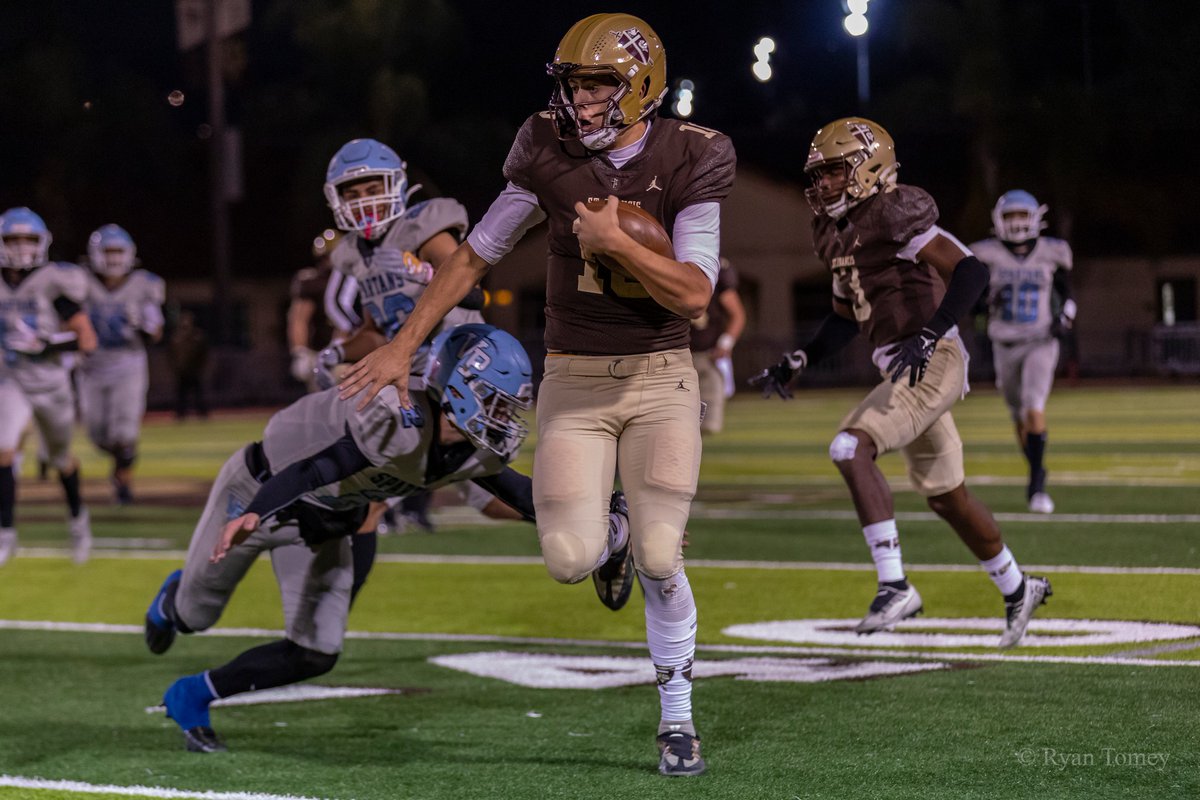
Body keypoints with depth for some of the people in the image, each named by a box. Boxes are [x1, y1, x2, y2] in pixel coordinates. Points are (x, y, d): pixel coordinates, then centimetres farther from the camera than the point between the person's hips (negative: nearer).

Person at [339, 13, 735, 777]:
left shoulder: (688, 163, -9)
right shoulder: (552, 156, -4)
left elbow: (695, 293, -13)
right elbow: (475, 256, 5)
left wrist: (616, 242, -25)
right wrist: (402, 347, 4)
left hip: (660, 377, -1)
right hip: (574, 380, 1)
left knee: (660, 557, -12)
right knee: (569, 558, -13)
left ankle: (678, 716, 9)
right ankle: (607, 546, 27)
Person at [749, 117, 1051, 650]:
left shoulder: (894, 216, -14)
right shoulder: (838, 234, 14)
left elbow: (970, 272, -21)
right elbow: (845, 317, 26)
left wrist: (928, 336, -30)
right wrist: (795, 365, 17)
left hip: (933, 363, -10)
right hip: (902, 370, 10)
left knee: (851, 448, -24)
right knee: (946, 497, 18)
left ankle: (894, 586, -22)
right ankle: (1017, 590, 38)